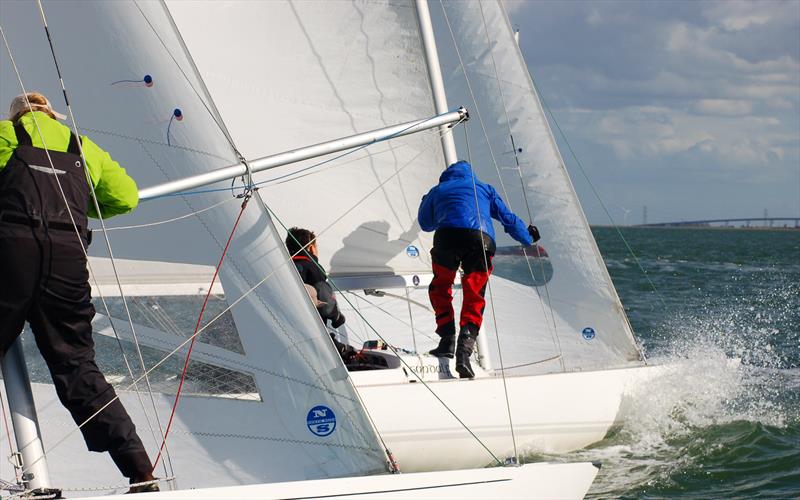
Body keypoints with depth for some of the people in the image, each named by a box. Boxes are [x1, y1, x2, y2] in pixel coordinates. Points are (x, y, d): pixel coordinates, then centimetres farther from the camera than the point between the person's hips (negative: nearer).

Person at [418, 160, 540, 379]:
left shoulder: (437, 190, 32)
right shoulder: (484, 189, 33)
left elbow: (425, 223, 46)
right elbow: (508, 218, 38)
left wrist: (426, 200, 67)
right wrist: (529, 238, 55)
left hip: (448, 236, 0)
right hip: (482, 239, 1)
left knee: (440, 287, 24)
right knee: (474, 300, 8)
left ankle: (447, 340, 11)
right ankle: (464, 350, -11)